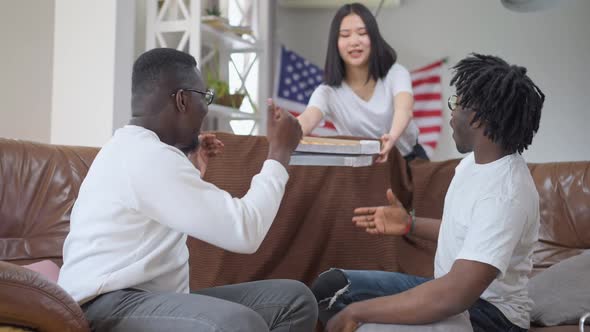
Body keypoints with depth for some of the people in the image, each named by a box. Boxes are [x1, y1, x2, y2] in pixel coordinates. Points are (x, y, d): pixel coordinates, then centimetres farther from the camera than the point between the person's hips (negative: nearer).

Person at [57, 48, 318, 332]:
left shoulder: (136, 150, 17)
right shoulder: (148, 156, -17)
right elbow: (244, 231, -20)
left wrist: (197, 172, 29)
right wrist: (280, 153, -9)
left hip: (152, 298, 10)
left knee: (294, 299, -1)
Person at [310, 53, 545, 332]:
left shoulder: (504, 193, -28)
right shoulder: (476, 159, 3)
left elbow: (455, 296, -37)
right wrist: (411, 225, 6)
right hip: (456, 290, 9)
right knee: (331, 285, 4)